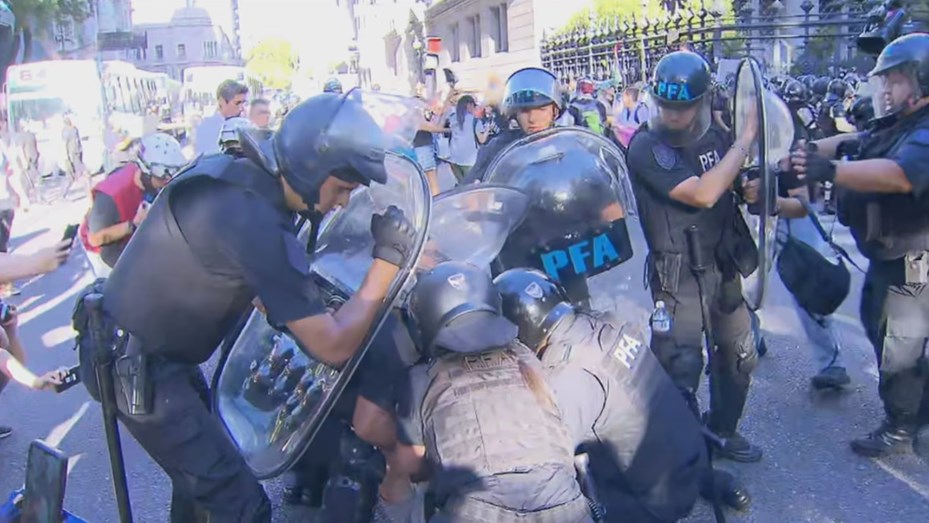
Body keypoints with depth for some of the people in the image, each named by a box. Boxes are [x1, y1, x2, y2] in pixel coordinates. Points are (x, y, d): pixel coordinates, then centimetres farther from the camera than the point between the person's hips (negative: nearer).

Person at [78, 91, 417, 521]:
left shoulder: (230, 171, -2)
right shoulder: (257, 223, -31)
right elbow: (333, 347, -28)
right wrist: (388, 258, -22)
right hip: (139, 369, -10)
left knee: (200, 463, 29)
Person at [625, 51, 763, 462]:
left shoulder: (714, 136, 2)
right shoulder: (646, 146, -18)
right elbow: (702, 194, -28)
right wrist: (745, 139, -21)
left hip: (723, 266, 7)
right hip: (677, 276, -7)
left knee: (739, 356, 19)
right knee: (681, 369, -2)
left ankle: (723, 431, 41)